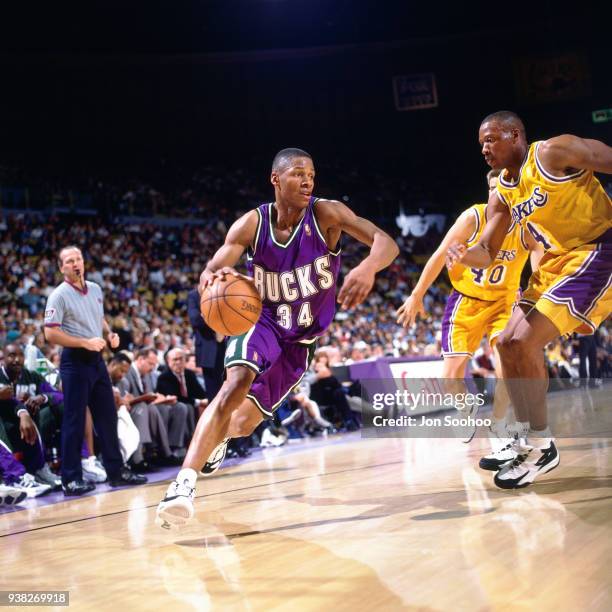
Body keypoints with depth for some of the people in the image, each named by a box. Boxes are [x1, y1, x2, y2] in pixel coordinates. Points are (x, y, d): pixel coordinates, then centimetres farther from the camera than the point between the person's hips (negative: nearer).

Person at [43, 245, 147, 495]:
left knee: (107, 417, 12)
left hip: (96, 359, 7)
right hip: (75, 361, -7)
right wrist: (85, 343, -20)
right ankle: (71, 479, 5)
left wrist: (109, 334, 5)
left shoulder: (95, 289, 11)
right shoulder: (59, 295, -10)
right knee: (74, 422, -3)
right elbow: (51, 334, -16)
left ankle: (117, 471, 21)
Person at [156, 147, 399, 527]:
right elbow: (209, 273, -17)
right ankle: (186, 481, -34)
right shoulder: (252, 225, -15)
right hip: (261, 322, -1)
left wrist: (369, 267, -53)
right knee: (238, 381, -33)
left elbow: (386, 242, -29)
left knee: (245, 424, 7)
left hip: (301, 339, 1)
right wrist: (214, 278, -43)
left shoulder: (325, 214, -19)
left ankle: (220, 436, 46)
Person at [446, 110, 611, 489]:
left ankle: (541, 447, -4)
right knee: (508, 344, 6)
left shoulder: (554, 152, -14)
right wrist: (464, 255, -15)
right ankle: (527, 436, 17)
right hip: (558, 260, 9)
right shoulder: (501, 196, 8)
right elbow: (487, 254, 9)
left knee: (524, 342, -17)